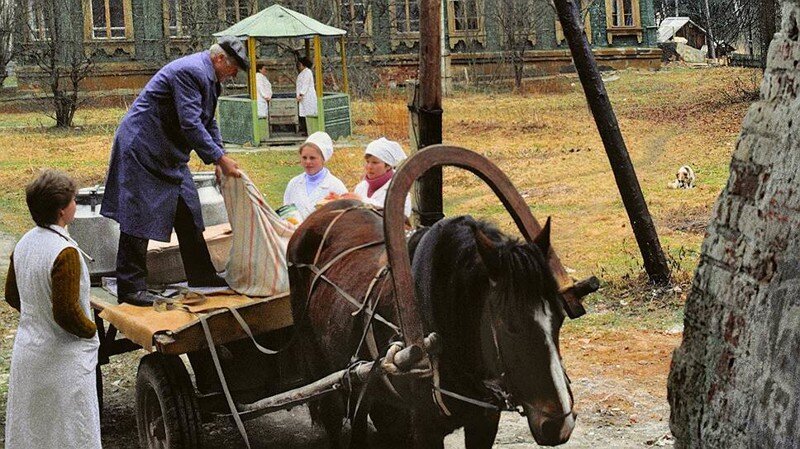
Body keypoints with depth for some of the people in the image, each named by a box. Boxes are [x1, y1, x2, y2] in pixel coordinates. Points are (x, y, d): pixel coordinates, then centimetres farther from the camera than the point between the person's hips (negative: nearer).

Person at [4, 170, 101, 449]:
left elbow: (12, 296, 12)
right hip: (62, 360, -8)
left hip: (26, 353, 8)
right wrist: (91, 330, -8)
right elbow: (67, 313, -25)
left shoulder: (23, 244, 0)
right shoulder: (65, 253, -24)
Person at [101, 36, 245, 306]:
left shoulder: (208, 78, 12)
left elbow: (207, 122, 22)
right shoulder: (190, 71, -21)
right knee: (140, 217, -8)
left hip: (169, 153, 11)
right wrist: (220, 157, -26)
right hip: (143, 149, -11)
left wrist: (218, 157, 10)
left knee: (188, 213, 13)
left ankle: (202, 277, 23)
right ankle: (131, 287, -4)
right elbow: (190, 123, -28)